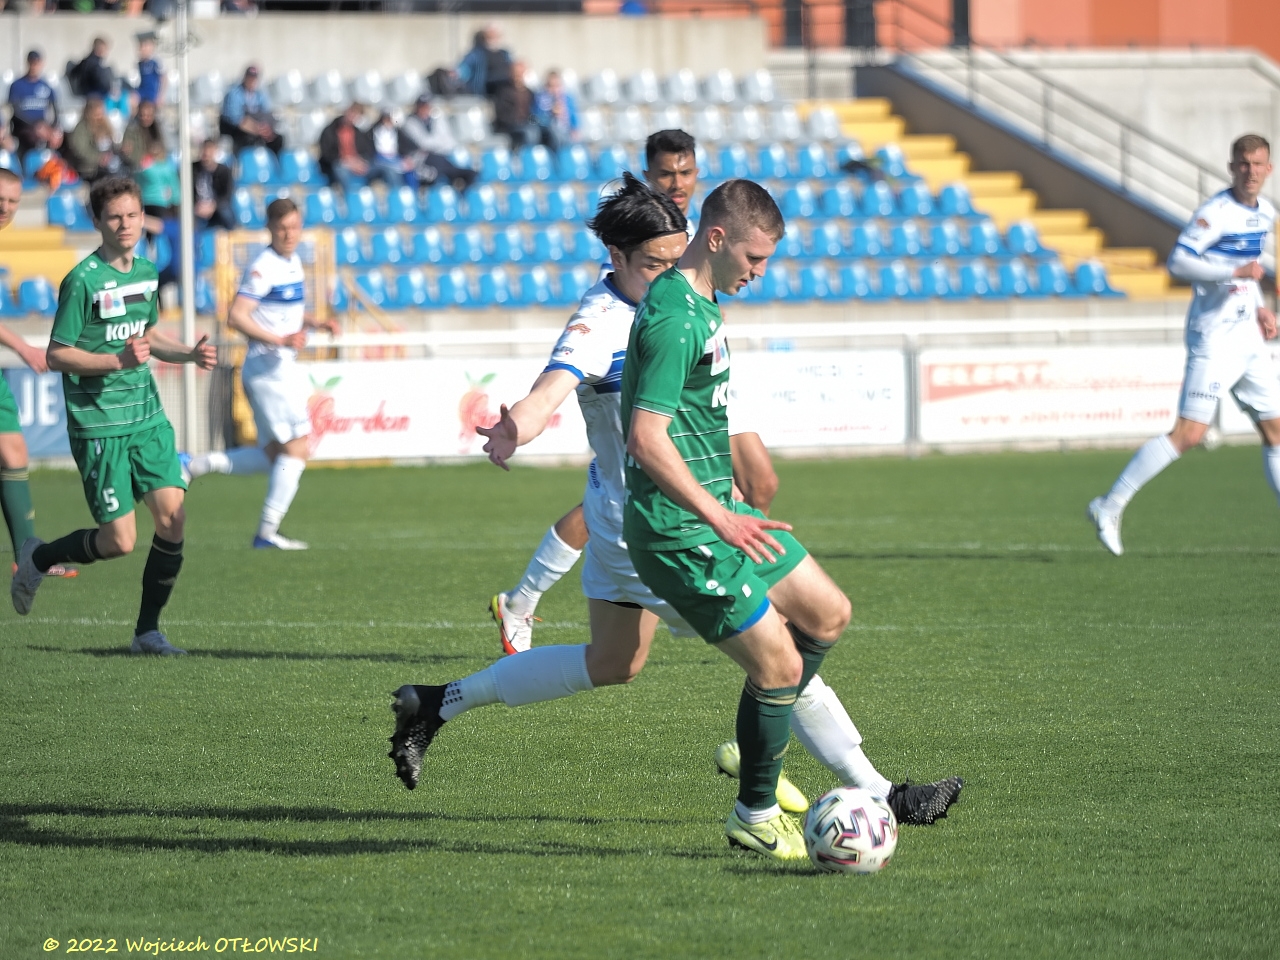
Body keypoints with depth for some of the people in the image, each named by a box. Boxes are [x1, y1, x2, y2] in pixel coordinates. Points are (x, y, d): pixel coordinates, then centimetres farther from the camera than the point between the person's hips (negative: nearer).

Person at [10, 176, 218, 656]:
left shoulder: (147, 272, 9)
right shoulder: (83, 281, -13)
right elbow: (57, 355, -12)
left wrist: (188, 353, 8)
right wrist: (118, 360, -23)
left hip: (148, 417, 6)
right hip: (98, 426, -6)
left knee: (173, 518, -6)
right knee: (119, 540, -7)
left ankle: (148, 629, 8)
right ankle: (38, 558, 22)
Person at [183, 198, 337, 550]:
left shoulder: (293, 262, 14)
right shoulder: (263, 267, -15)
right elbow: (237, 316, -21)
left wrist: (315, 324, 10)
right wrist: (279, 340, -28)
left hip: (284, 368, 9)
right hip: (268, 366, -9)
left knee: (274, 455, 12)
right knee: (297, 448, -9)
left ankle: (194, 465, 14)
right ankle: (268, 532, -6)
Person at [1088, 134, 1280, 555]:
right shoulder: (1216, 211, -14)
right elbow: (1178, 261, -21)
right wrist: (1236, 273, -27)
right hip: (1214, 338, -8)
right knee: (1189, 432, -13)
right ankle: (1110, 507, -7)